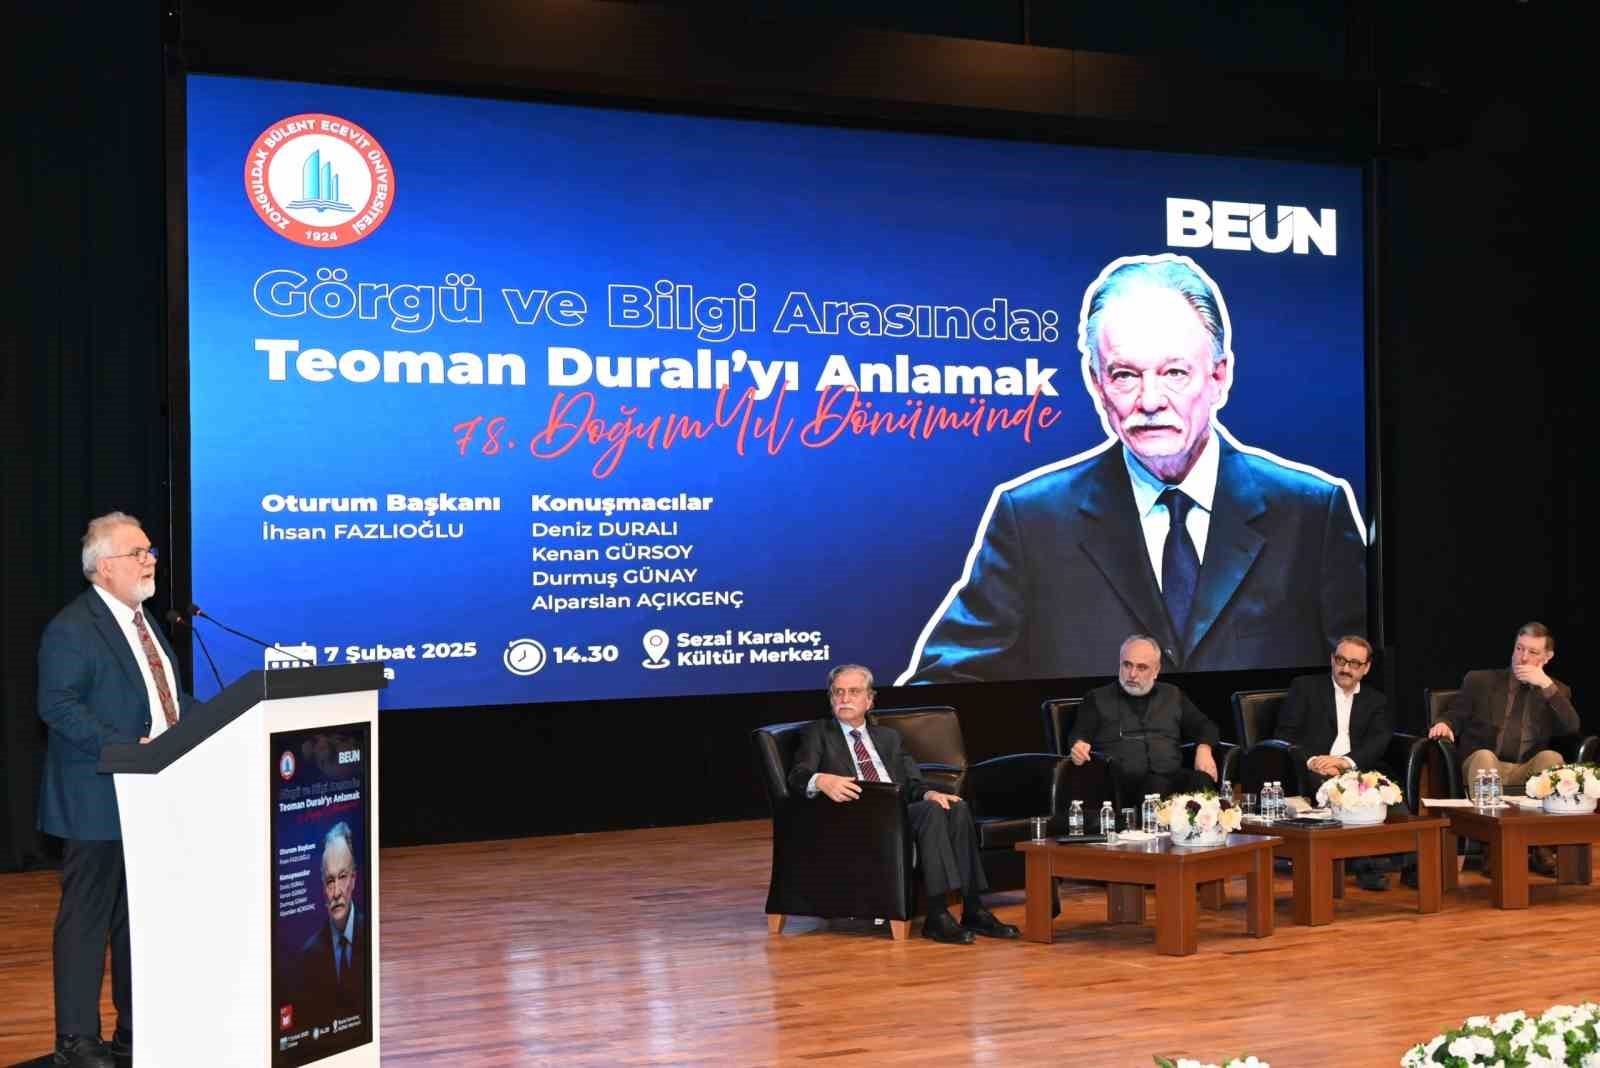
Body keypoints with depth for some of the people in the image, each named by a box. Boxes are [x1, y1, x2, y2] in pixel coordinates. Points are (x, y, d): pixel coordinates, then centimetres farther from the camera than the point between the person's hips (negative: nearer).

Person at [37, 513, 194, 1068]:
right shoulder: (72, 628, -13)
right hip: (99, 800, -9)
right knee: (87, 917, -1)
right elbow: (57, 707, -20)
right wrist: (127, 747, -26)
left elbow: (168, 696, 21)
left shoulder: (143, 623, 15)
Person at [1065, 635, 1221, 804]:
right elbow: (1078, 736, 8)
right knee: (1157, 787, -38)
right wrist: (1078, 746, -18)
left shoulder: (1172, 696, 26)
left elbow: (1204, 726, 29)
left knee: (1202, 782, -32)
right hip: (1123, 782, -3)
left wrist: (1204, 749, 5)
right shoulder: (1097, 699, 17)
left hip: (1173, 777, 3)